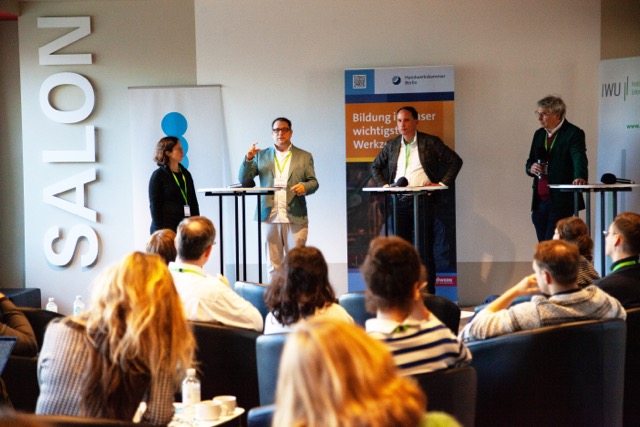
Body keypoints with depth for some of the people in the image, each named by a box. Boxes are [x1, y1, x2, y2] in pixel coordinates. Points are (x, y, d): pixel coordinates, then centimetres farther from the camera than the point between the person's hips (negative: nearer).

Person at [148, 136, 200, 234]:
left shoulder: (185, 174, 16)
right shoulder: (158, 175, -1)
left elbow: (193, 202, 18)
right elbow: (154, 206, -4)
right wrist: (160, 232, -10)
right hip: (166, 228, -5)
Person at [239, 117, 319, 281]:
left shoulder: (304, 157, 11)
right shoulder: (261, 156, 12)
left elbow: (314, 182, 7)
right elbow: (244, 180, 7)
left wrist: (305, 186, -15)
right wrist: (248, 159, -9)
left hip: (295, 218, -1)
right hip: (270, 217, 1)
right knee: (273, 263, 4)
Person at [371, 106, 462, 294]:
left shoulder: (430, 142, 1)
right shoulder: (391, 145, 12)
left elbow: (455, 161, 1)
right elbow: (375, 167, 25)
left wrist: (442, 183, -6)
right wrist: (384, 185, 10)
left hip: (423, 201, -4)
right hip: (399, 201, 4)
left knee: (425, 250, -3)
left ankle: (428, 293, 1)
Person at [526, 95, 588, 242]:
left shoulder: (573, 133, -6)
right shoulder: (539, 134, 15)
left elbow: (579, 159, -21)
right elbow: (530, 162, 23)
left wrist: (580, 177, -41)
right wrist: (530, 168, -2)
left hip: (561, 201, -7)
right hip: (540, 201, 7)